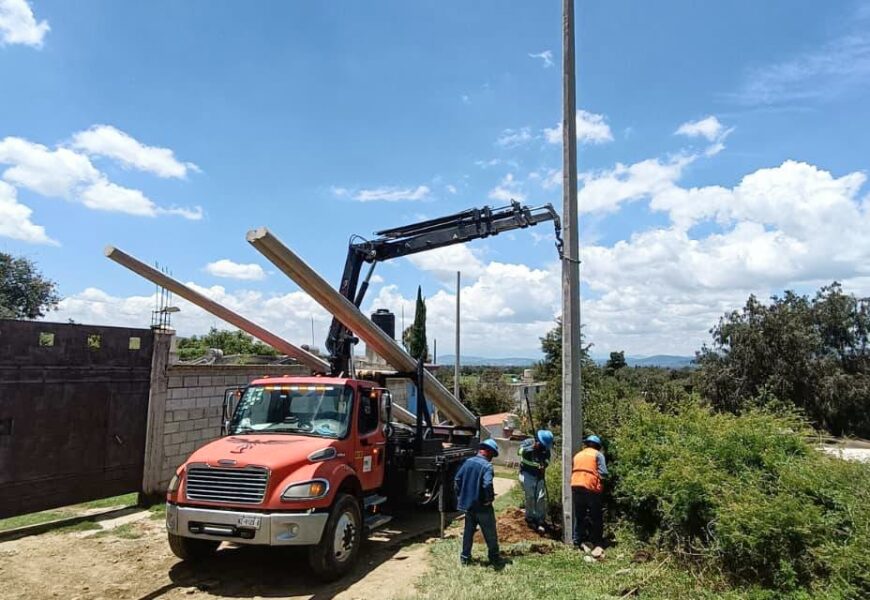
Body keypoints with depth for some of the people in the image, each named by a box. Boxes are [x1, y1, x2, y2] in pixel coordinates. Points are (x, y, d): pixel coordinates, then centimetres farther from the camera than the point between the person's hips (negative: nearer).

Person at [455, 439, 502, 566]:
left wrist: (460, 496, 10)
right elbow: (487, 485, -31)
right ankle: (494, 558, 18)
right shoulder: (487, 466, -19)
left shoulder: (468, 462, 1)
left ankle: (465, 557, 25)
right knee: (490, 534, 9)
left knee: (468, 531, 19)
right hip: (482, 506, -6)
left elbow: (457, 479, 2)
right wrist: (490, 498, -15)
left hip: (467, 503, 6)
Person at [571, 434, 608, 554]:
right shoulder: (598, 454, 6)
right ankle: (597, 544, 5)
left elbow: (572, 471, 16)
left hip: (575, 486, 5)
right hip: (591, 487, -4)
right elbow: (603, 473, -3)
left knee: (579, 516, 15)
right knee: (596, 518, 6)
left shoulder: (577, 455, 21)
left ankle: (579, 541, 18)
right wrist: (601, 486, 12)